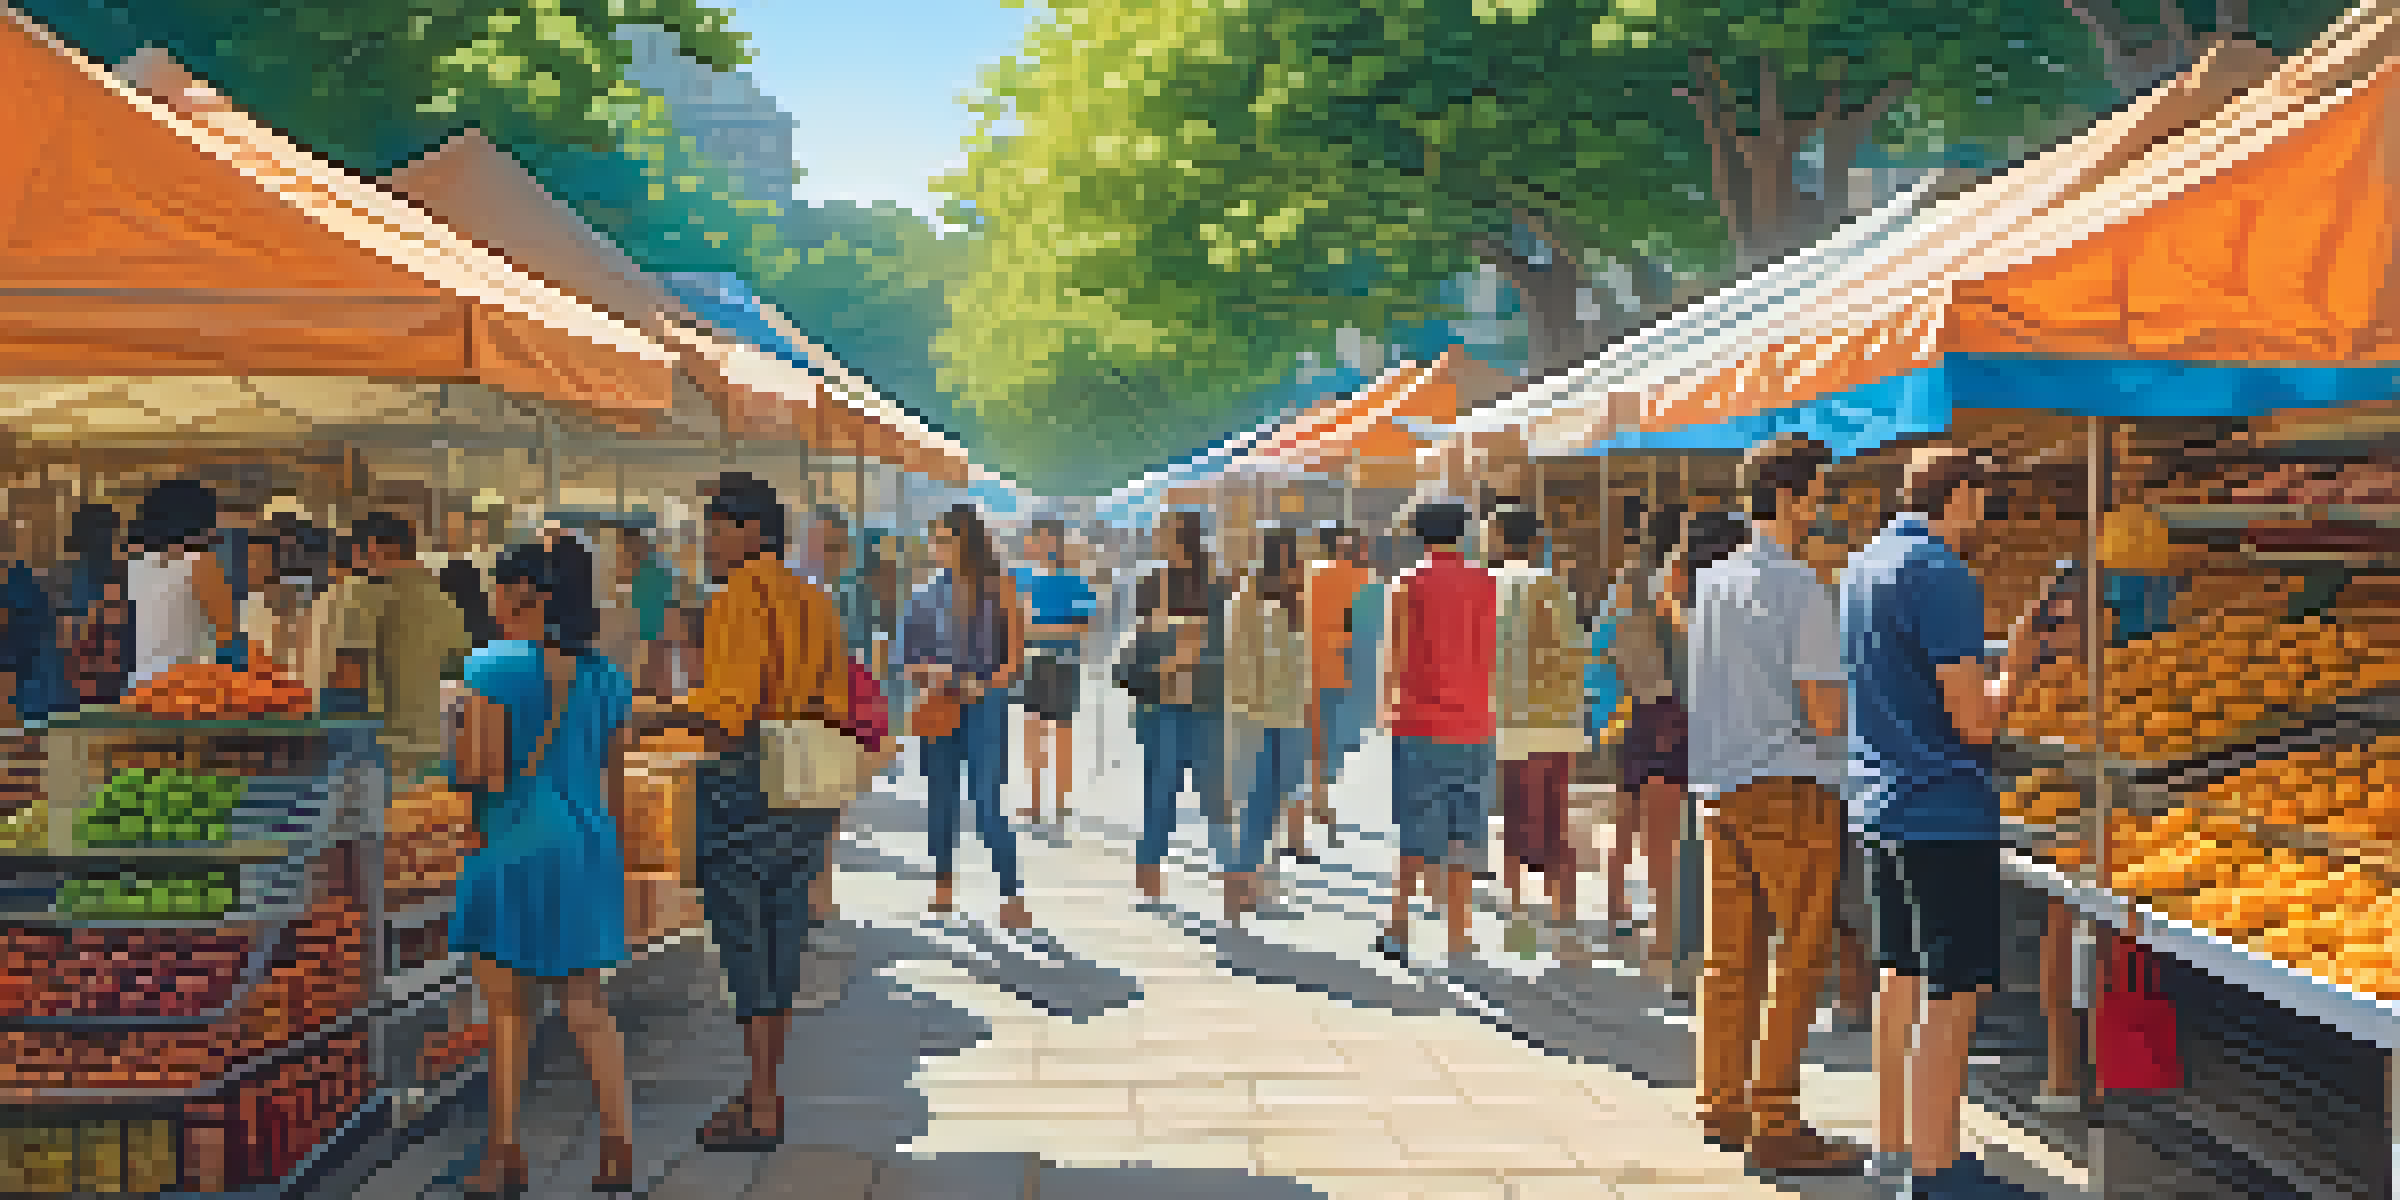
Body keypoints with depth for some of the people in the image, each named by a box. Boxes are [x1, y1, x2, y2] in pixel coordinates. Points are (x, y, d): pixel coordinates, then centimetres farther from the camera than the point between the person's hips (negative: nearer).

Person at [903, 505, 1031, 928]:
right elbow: (913, 658, 10)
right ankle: (942, 884, 27)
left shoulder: (998, 590, -4)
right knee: (941, 801, 12)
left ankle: (1013, 896, -1)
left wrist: (985, 685, -15)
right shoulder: (930, 595, 4)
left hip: (984, 704, -4)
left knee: (988, 807, -9)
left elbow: (1015, 655, -1)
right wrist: (928, 672, -10)